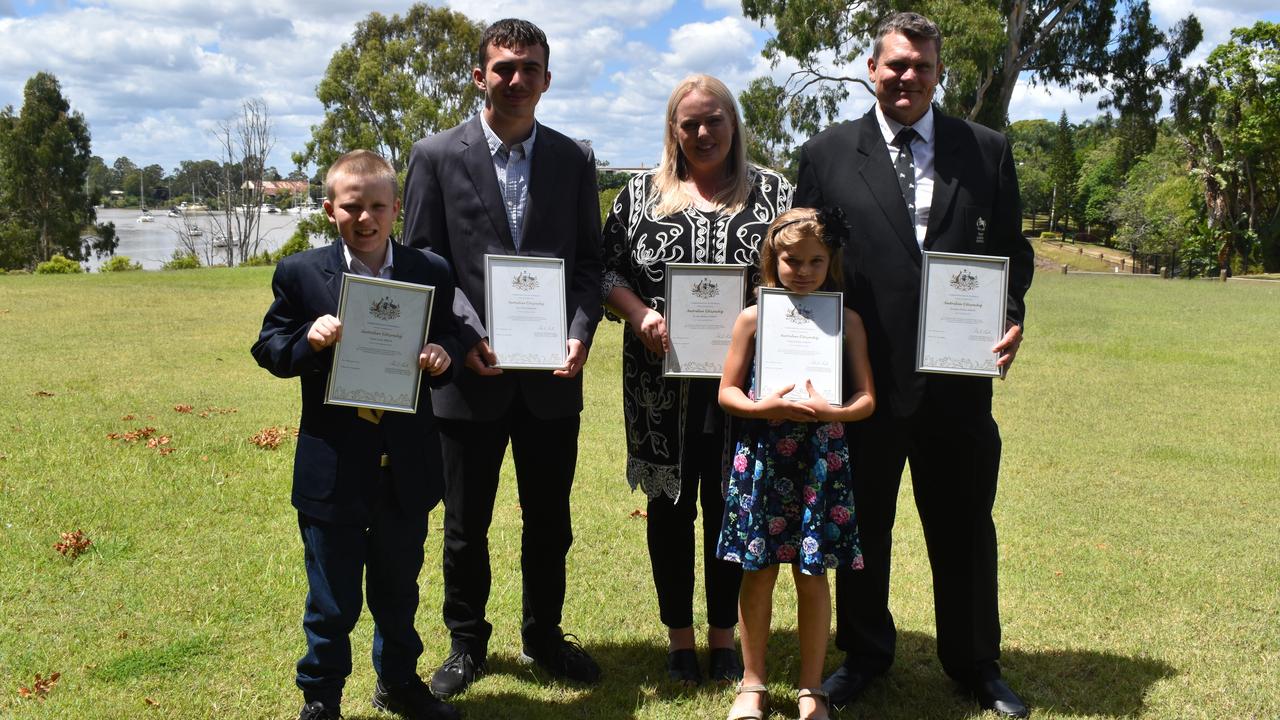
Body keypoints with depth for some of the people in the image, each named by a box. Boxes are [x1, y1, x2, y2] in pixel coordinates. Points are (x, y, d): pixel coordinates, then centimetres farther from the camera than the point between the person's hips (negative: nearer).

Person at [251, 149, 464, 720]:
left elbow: (448, 343, 6)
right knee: (331, 601, 11)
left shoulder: (432, 272, 0)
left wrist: (443, 356, -17)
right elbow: (269, 350, -1)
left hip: (406, 469, 2)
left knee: (399, 589, 21)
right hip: (333, 469, -2)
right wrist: (311, 336, -21)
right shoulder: (300, 274, -5)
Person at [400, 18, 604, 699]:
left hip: (553, 374, 2)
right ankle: (466, 642, 30)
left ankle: (544, 635, 33)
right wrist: (468, 338, -14)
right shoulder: (437, 155, -1)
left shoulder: (575, 158, 5)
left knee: (550, 520, 14)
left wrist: (580, 334, -10)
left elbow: (588, 261, 6)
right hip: (472, 375, -2)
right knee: (466, 524, 11)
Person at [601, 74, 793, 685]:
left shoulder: (772, 193, 5)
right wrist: (640, 314, -12)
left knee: (730, 507, 8)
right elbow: (606, 268, 5)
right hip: (662, 385, 1)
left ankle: (723, 635, 25)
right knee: (670, 505, 9)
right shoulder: (642, 192, 6)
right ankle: (678, 635, 25)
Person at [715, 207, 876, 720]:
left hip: (820, 461, 0)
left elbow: (866, 398, 0)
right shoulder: (753, 318, 1)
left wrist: (829, 412, -19)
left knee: (813, 574, 7)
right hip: (761, 460, 0)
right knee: (758, 572, 8)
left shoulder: (846, 321, 2)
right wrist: (764, 408, -17)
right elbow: (727, 392, 2)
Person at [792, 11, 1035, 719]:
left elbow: (1011, 249, 10)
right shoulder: (828, 153, 3)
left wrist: (1009, 315, -9)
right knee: (860, 525, 13)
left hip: (958, 376, 1)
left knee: (964, 526, 13)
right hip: (863, 375, -1)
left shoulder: (987, 150, 7)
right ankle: (863, 652, 33)